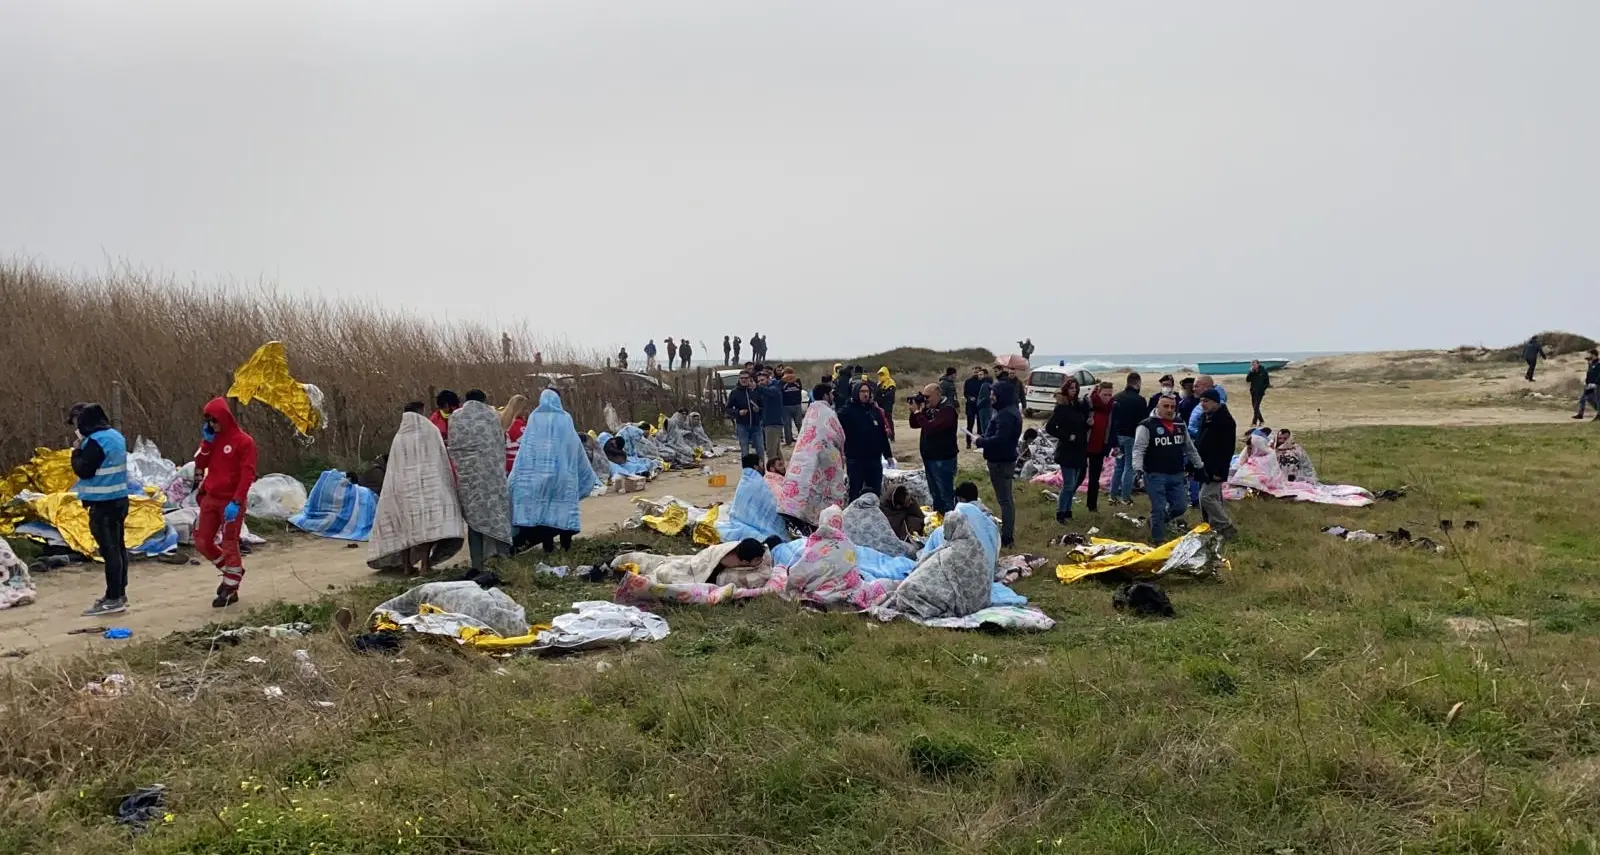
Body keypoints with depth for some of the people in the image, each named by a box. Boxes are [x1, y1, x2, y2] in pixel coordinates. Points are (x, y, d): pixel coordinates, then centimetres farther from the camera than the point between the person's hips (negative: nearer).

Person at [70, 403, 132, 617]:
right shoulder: (115, 435, 11)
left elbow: (83, 470, -16)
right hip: (119, 499, 9)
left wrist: (77, 451, -2)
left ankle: (113, 599, -5)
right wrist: (83, 450, 11)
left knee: (109, 549, -7)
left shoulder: (95, 441, -17)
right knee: (118, 546, 14)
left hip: (103, 503, -9)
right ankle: (120, 593, 23)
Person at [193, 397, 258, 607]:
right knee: (202, 543, 8)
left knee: (230, 545, -2)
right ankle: (232, 570, 28)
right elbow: (200, 465, 4)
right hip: (210, 498, 7)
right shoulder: (212, 438, 10)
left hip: (231, 501, -7)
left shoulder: (243, 441, -12)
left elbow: (247, 475, -16)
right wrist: (207, 442, -7)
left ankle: (230, 590, 8)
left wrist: (236, 502, -23)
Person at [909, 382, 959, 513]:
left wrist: (917, 412, -18)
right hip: (929, 457, 9)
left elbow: (930, 428, -27)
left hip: (943, 459, -9)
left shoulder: (947, 409, -17)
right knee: (935, 494, 16)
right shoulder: (930, 408, 12)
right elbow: (914, 425, 15)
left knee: (946, 495, -6)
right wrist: (915, 411, -2)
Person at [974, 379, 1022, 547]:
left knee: (1004, 499, -5)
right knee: (1006, 498, 19)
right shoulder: (1009, 411, 11)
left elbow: (999, 439, -31)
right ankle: (1008, 531, 30)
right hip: (1005, 459, 11)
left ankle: (1006, 536, -1)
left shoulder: (1006, 415, -24)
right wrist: (984, 439, 2)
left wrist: (981, 442, -16)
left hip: (1001, 462, -11)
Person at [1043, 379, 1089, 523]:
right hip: (1066, 451, -7)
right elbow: (1049, 427, -16)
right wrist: (1067, 436, -18)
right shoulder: (1061, 407, -12)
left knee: (1074, 483, 13)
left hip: (1079, 450, 7)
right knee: (1069, 484, -7)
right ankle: (1060, 513, 4)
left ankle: (1067, 510, 24)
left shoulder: (1080, 405, 7)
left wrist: (1088, 423, -1)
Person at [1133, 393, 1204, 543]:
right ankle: (1158, 540, 10)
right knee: (1159, 509, -3)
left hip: (1176, 475, 6)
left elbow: (1190, 449, 22)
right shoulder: (1147, 426, -9)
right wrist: (1138, 468, -28)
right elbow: (1138, 449, -15)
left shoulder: (1181, 426, 11)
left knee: (1180, 506, 8)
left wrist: (1200, 466, 24)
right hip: (1155, 475, -6)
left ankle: (1156, 522, 32)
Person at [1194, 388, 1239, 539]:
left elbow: (1228, 448, -19)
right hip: (1204, 466, 9)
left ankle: (1226, 527, -2)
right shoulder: (1205, 418, 12)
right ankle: (1219, 527, 22)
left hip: (1215, 469, -9)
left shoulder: (1225, 420, -16)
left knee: (1206, 497, -12)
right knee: (1214, 498, 14)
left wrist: (1220, 471, -21)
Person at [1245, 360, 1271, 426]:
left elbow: (1267, 381, 0)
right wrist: (1251, 372, -12)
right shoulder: (1252, 372, 7)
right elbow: (1247, 380, -4)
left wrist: (1264, 389, -8)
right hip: (1253, 391, 6)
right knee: (1254, 407, 10)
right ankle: (1261, 420, 26)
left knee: (1256, 407, -13)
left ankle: (1254, 422, -13)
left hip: (1260, 391, -6)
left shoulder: (1263, 371, -4)